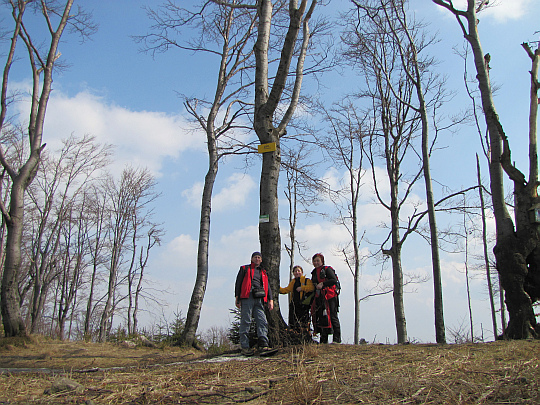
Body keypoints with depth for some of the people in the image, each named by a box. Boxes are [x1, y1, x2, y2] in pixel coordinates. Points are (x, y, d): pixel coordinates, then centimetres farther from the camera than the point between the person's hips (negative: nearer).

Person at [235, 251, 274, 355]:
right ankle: (245, 347, -7)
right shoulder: (244, 269, 16)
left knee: (262, 322, -9)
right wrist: (237, 298, -2)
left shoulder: (263, 272, 28)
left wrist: (270, 300, 10)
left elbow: (267, 287, 24)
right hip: (247, 298, -4)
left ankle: (263, 344, -14)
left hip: (259, 299, 4)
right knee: (245, 322, -7)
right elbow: (238, 283, 9)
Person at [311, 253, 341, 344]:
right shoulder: (314, 273, 21)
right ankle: (323, 340, 9)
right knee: (321, 318, 5)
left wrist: (323, 284, -18)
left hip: (330, 297, -7)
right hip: (319, 298, 7)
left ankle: (337, 339, -5)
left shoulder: (327, 269, -1)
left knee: (332, 317, -9)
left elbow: (334, 280, -14)